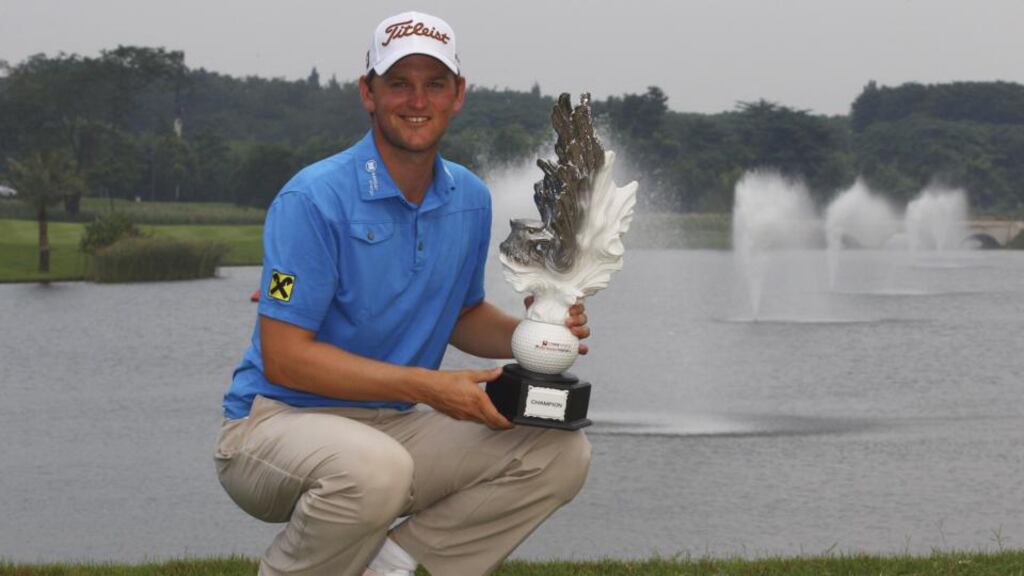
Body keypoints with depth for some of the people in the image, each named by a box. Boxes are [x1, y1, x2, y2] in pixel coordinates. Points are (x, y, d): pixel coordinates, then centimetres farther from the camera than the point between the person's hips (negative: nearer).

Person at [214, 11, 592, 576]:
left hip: (394, 427, 7)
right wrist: (429, 387, -23)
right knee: (375, 467, -39)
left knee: (560, 452, -7)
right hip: (279, 422, -7)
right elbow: (285, 358, -21)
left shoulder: (469, 199, 6)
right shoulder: (313, 199, -17)